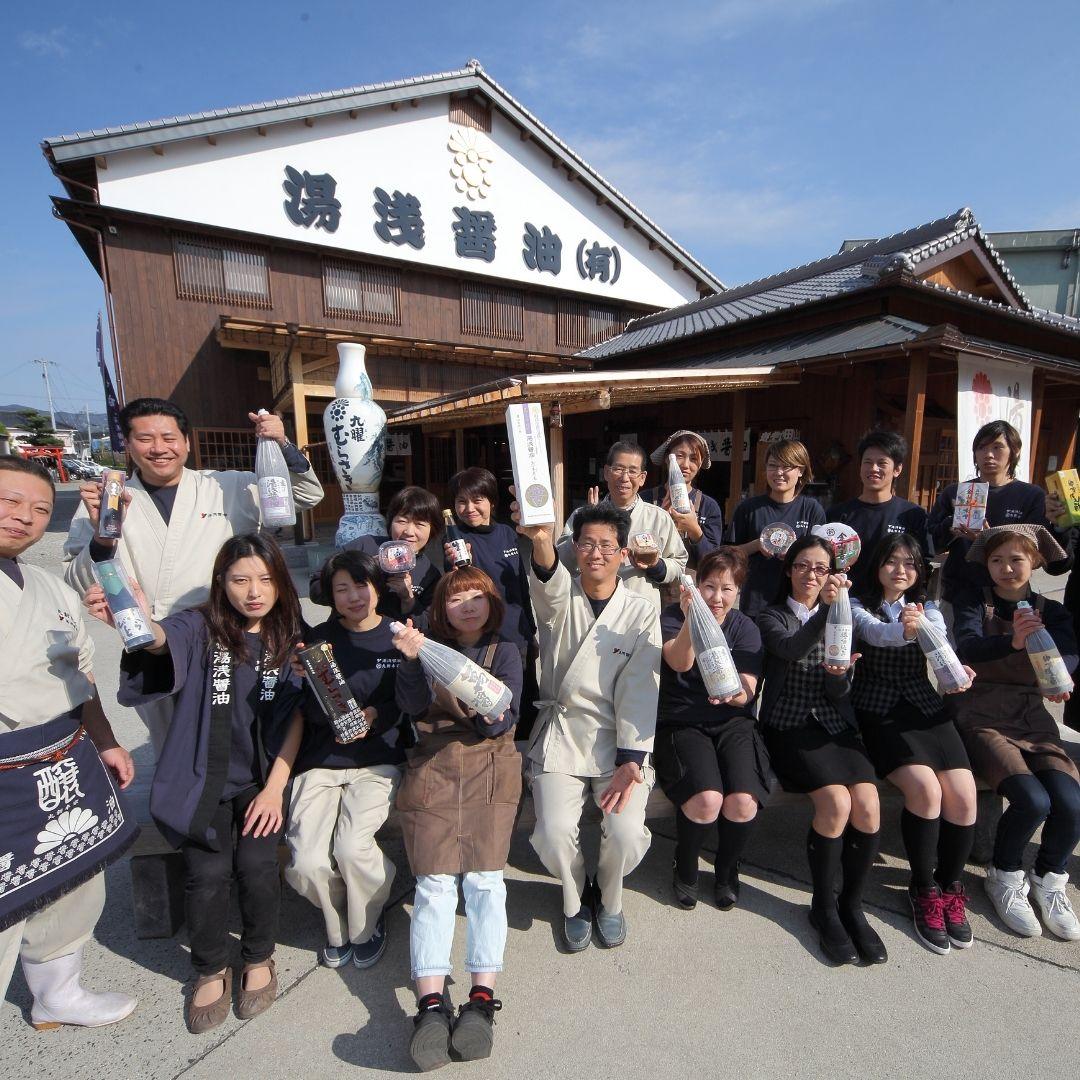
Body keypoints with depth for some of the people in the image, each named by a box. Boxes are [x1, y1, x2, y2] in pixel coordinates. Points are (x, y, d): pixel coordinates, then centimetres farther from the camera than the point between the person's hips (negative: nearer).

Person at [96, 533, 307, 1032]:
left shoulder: (288, 639, 0)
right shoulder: (200, 627, -7)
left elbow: (295, 717, 0)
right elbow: (163, 641, -32)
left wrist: (275, 787, -8)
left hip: (262, 777, 1)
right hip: (203, 778, -1)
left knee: (256, 865, -15)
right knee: (207, 873, -14)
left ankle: (259, 958, 17)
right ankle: (211, 970, 18)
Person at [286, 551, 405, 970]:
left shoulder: (398, 636, 1)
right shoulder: (318, 638, 3)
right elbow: (311, 711, -2)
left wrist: (373, 715, -17)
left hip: (377, 761, -1)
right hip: (320, 762, 2)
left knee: (351, 847, -23)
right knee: (305, 864, -16)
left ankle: (367, 926, 13)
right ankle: (338, 924, 21)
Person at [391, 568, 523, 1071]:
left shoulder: (504, 651, 8)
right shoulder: (430, 647, 11)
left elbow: (502, 721, -3)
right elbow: (413, 706, -4)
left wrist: (490, 712, -25)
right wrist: (411, 660, -20)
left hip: (489, 768, 0)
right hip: (432, 767, 1)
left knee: (484, 877, -12)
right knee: (434, 882, -10)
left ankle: (482, 998, -9)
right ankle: (431, 1003, -11)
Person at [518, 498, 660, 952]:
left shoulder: (642, 612, 0)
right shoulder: (558, 597, -1)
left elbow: (639, 691, -6)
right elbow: (550, 580, -27)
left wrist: (630, 761, -17)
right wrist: (541, 540, -51)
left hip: (619, 739, 0)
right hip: (560, 734, 0)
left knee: (627, 834, -19)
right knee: (553, 834, -18)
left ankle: (608, 897, 19)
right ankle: (575, 898, 19)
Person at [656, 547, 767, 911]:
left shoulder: (745, 628, 4)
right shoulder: (674, 615, -3)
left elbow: (748, 690, -7)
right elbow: (679, 663, -23)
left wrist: (734, 694, -32)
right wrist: (690, 621, -41)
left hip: (733, 722, 3)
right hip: (681, 723, -2)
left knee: (743, 803, -22)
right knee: (706, 800, -26)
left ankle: (727, 870, 13)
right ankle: (685, 868, 7)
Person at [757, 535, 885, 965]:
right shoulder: (772, 617, 2)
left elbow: (841, 693, 5)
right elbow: (789, 649, -23)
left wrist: (838, 673, -18)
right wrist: (824, 608, -35)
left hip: (834, 723, 4)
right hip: (789, 725, -4)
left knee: (868, 806, -20)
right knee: (836, 803, -24)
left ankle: (852, 904, 4)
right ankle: (823, 906, -1)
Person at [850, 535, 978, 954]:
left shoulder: (927, 607, 14)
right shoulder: (858, 605, 3)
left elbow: (939, 635, -10)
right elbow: (873, 632, -21)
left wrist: (921, 625, -36)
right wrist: (903, 630, -45)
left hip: (925, 707, 4)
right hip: (879, 711, -4)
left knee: (963, 794, -16)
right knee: (925, 789, -23)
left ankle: (950, 884, 10)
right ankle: (923, 889, -1)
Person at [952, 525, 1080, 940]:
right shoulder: (974, 601, 2)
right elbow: (968, 646, -19)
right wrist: (1011, 642, -40)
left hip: (1034, 717, 4)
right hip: (982, 717, -3)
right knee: (1032, 801, -23)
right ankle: (1004, 877, 8)